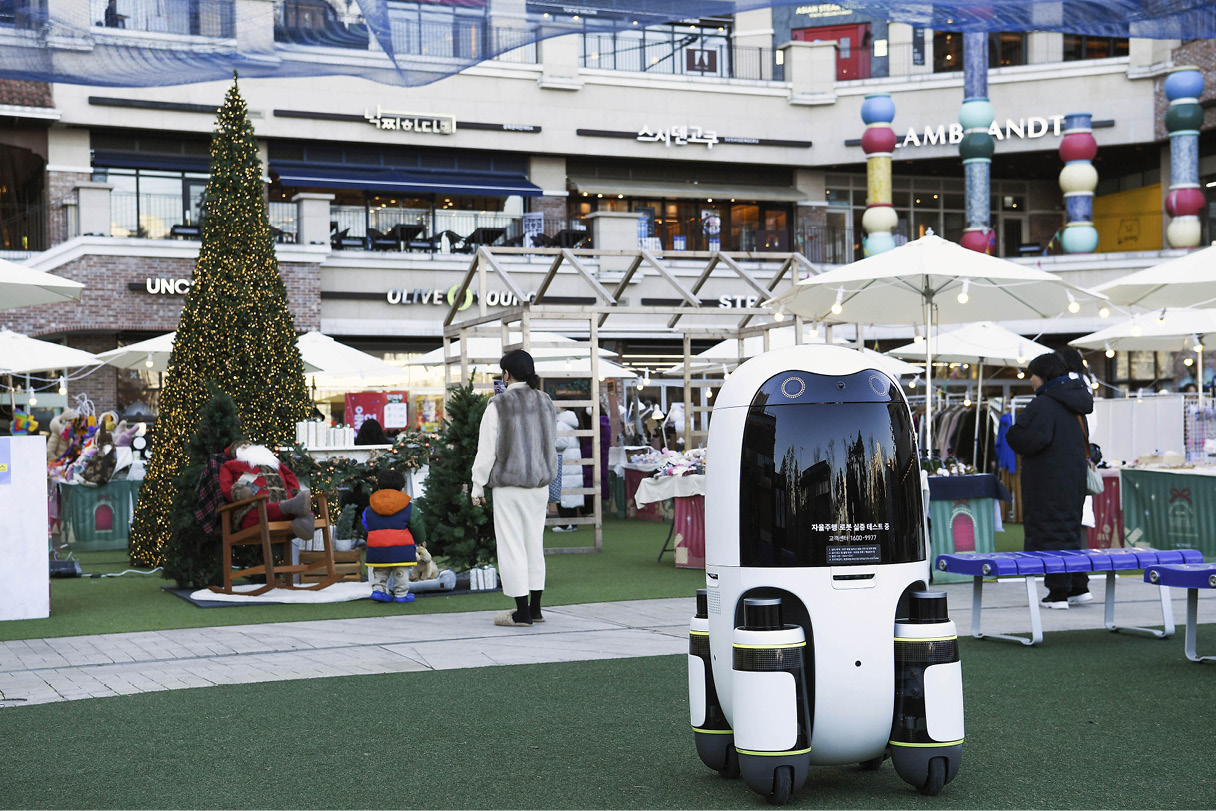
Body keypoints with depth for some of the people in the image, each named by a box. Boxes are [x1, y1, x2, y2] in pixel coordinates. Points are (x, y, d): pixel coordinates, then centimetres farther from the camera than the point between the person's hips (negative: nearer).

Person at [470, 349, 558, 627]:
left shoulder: (499, 405, -12)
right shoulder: (546, 403, 6)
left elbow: (487, 449, -10)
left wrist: (477, 487, -1)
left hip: (509, 486, -6)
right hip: (540, 485, 6)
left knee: (511, 546, -1)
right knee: (534, 544, 14)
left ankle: (522, 612, -1)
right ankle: (534, 608, 18)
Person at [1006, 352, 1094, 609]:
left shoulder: (1043, 405, -17)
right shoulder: (1074, 405, 12)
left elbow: (1030, 440, -26)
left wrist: (1012, 432, -4)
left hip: (1049, 483, -9)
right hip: (1073, 478, 9)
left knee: (1050, 533, -4)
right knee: (1070, 530, 17)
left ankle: (1058, 593, -3)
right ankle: (1079, 587, 18)